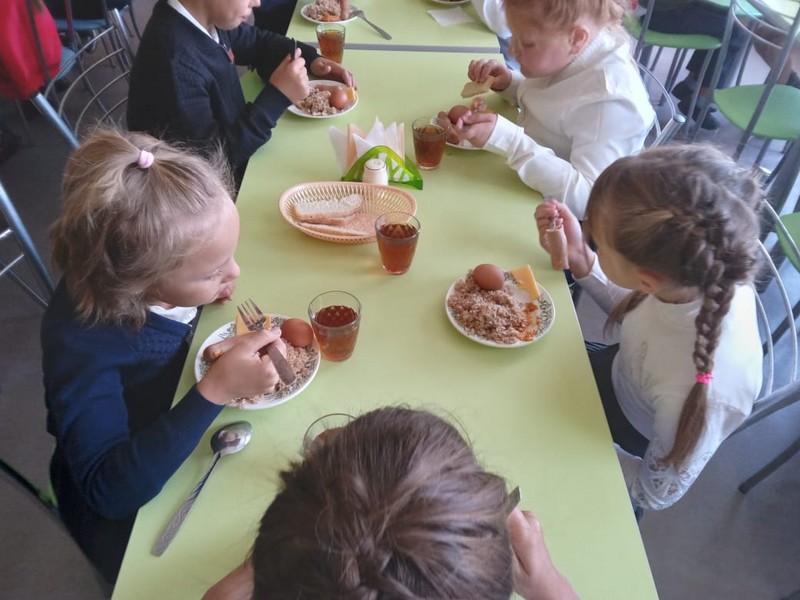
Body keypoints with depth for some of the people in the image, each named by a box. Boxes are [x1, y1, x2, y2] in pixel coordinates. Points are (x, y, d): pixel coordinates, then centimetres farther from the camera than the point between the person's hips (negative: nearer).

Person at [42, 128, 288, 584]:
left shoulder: (135, 267, -18)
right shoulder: (81, 343, -35)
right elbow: (109, 489, -38)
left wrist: (213, 289, -16)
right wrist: (215, 391, -45)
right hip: (127, 515, -5)